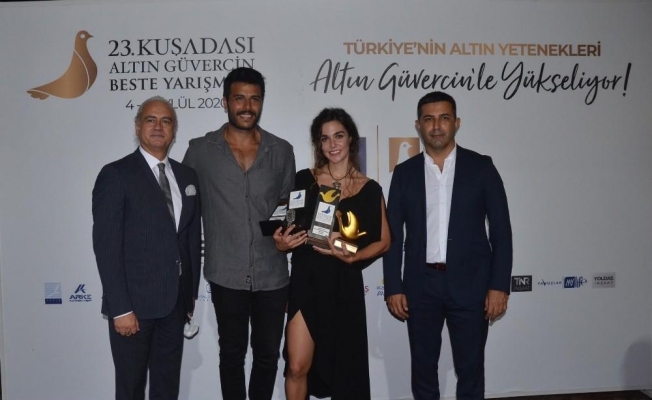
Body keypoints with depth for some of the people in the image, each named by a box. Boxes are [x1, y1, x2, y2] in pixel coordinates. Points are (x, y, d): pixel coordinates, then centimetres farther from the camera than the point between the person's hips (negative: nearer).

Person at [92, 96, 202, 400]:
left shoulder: (187, 176, 9)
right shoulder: (115, 175, -9)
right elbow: (106, 246, -13)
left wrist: (191, 292, 11)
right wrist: (120, 308, -17)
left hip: (175, 302, 5)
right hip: (134, 303, -5)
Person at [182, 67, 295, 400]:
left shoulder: (282, 151, 2)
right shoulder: (200, 151, -3)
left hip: (272, 274, 2)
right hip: (227, 275, -1)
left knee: (268, 354, 14)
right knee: (232, 354, 13)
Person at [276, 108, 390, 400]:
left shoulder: (369, 189, -1)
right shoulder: (304, 180, 0)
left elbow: (383, 241, 3)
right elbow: (285, 226, 8)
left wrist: (352, 257, -14)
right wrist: (282, 242, -15)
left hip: (345, 286, 1)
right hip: (306, 281, 0)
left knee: (344, 366, 14)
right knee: (297, 367, -2)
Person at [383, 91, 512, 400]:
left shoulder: (481, 167, 1)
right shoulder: (404, 172, 5)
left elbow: (501, 229, 0)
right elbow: (393, 235, 5)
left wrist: (499, 285, -6)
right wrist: (393, 287, -1)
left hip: (470, 284, -1)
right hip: (421, 285, 2)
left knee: (470, 370, 9)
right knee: (423, 369, 12)